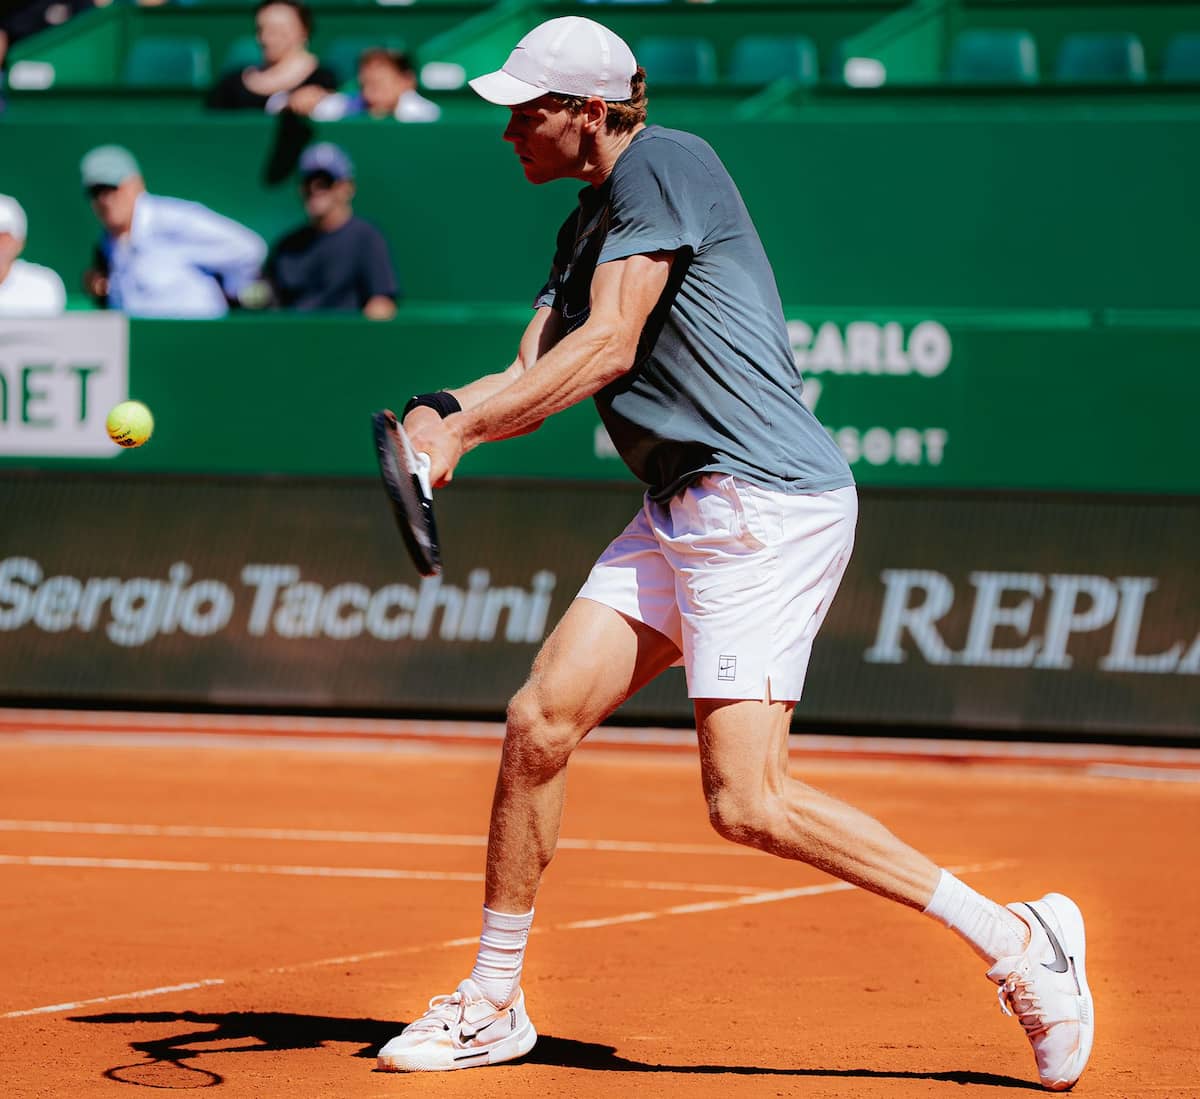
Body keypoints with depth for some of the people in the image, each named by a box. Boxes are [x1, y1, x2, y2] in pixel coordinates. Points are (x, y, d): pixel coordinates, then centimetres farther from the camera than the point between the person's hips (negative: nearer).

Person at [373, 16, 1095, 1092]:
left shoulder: (663, 164, -9)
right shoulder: (584, 228, 19)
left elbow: (607, 349, -17)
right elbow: (538, 375, 10)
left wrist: (459, 431, -18)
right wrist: (448, 409, -11)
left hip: (768, 503, -9)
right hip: (679, 515, 9)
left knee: (748, 804, -15)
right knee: (539, 723, 2)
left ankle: (1018, 941, -7)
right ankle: (493, 1003, 14)